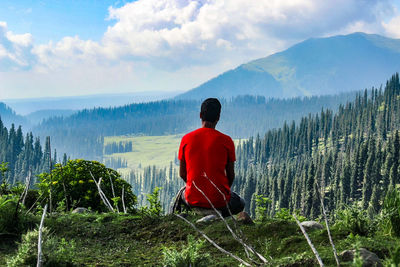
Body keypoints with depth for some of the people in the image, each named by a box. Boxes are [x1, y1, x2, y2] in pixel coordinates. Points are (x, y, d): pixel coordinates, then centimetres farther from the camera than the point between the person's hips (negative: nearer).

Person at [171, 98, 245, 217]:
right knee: (240, 204, 30)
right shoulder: (226, 141, -7)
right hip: (219, 200, -3)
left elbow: (182, 174, 5)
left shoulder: (186, 139, -2)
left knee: (182, 192, 39)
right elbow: (231, 176, -1)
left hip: (194, 199, 3)